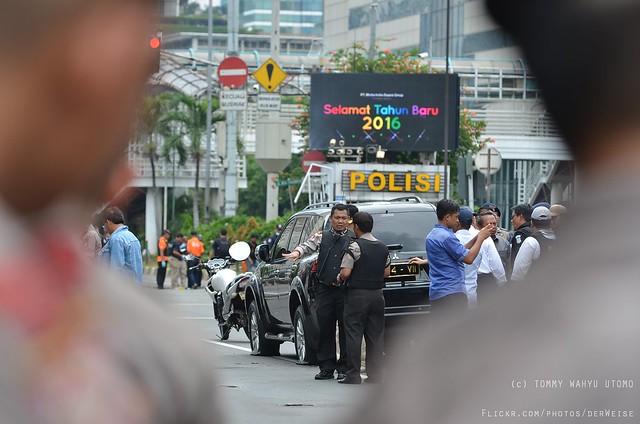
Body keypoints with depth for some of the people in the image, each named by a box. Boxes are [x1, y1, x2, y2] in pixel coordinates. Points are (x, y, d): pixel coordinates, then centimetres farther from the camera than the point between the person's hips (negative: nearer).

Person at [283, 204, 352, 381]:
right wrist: (297, 252, -26)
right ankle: (326, 368, 9)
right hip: (325, 289, 2)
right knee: (325, 328, 2)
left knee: (345, 329, -2)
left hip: (345, 291, -2)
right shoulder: (322, 237, 12)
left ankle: (344, 368, 5)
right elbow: (308, 245, -3)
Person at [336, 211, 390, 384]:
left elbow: (346, 272, -16)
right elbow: (387, 272, 14)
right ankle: (375, 374, 8)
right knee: (375, 336, 8)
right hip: (377, 294, 6)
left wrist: (338, 279, 3)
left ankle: (353, 375, -5)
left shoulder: (355, 246, -12)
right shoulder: (383, 247, 9)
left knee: (353, 334, -3)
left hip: (357, 294, -6)